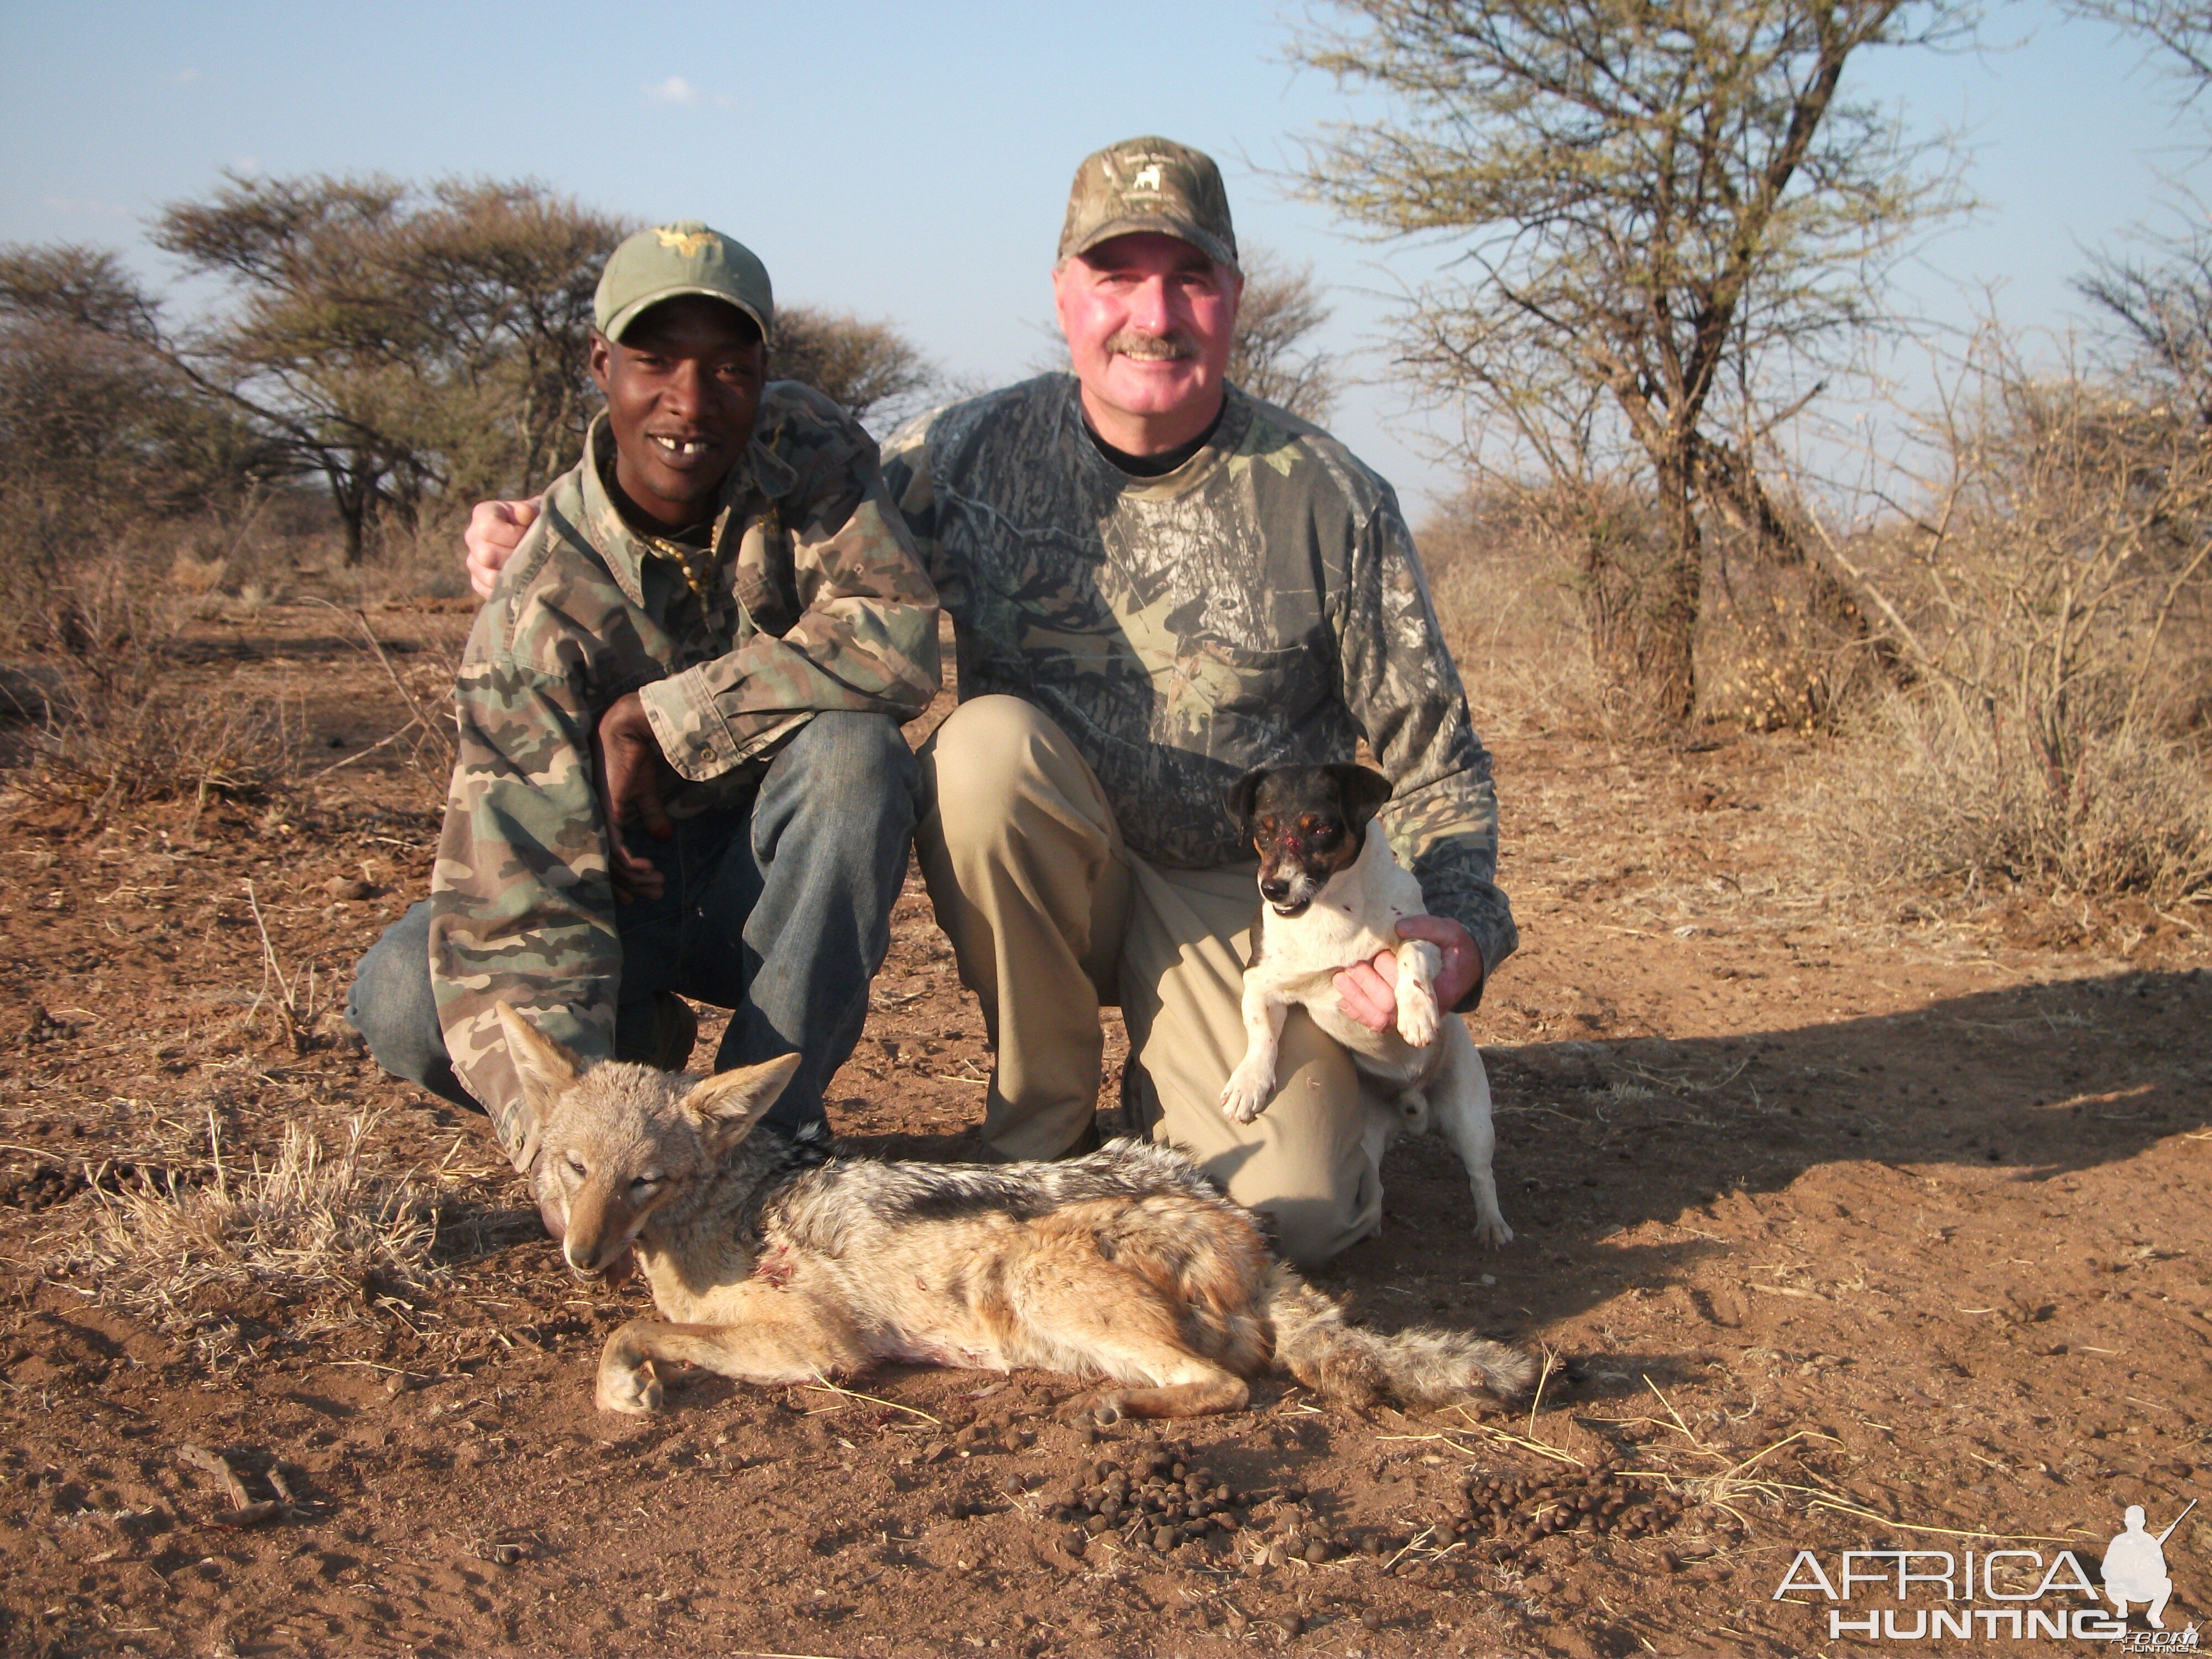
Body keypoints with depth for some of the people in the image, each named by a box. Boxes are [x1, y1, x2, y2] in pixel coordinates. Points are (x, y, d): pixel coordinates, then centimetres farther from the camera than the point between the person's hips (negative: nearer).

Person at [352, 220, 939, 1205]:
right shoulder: (545, 604, -23)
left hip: (783, 887, 1)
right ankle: (648, 1046, 5)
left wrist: (655, 718, -27)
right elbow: (511, 886, -32)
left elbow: (900, 641, -30)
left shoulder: (809, 454, -15)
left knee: (852, 751, -32)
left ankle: (768, 1115, -19)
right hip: (623, 890, -1)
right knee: (401, 1004, -26)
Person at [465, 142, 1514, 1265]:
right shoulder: (972, 454, -6)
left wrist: (1457, 924, -19)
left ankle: (1167, 1084, 15)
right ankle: (1040, 1122, -10)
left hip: (1243, 894, -2)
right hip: (1039, 877, 2)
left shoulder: (1331, 504, -8)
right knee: (989, 742, -32)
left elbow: (1435, 760, -1)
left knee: (1285, 1213, -23)